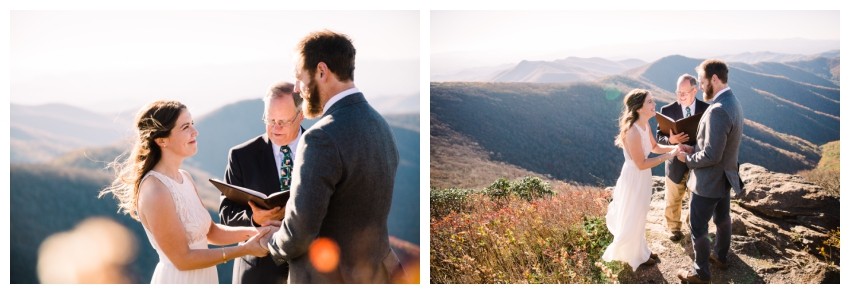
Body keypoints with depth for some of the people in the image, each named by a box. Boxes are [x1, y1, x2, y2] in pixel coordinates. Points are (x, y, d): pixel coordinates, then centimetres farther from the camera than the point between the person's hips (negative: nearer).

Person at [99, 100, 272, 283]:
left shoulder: (184, 177, 2)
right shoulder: (155, 191, -22)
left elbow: (209, 231, 6)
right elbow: (182, 258, -20)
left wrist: (252, 232, -9)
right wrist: (245, 249, -19)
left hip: (203, 279, 8)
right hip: (178, 281, -8)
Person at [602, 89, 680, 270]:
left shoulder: (645, 124, -5)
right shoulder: (633, 131, -32)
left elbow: (654, 147, 10)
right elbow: (641, 164, -26)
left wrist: (675, 147, -5)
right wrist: (669, 155, -24)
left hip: (643, 176, 9)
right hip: (634, 178, -9)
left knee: (639, 216, 26)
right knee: (632, 218, 13)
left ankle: (641, 250, 46)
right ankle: (635, 256, 34)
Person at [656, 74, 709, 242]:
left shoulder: (707, 110, -8)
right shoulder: (667, 110, -9)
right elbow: (659, 137, -8)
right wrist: (670, 140, -30)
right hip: (676, 165, 0)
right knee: (673, 201, 15)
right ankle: (674, 228, 39)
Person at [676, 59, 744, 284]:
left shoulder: (718, 110, -31)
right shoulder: (732, 103, 1)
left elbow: (711, 156, -31)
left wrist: (687, 158, -14)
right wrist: (694, 149, 3)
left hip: (709, 181, -10)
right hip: (725, 176, 10)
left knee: (698, 229, 6)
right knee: (723, 219, 26)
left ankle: (702, 273, 20)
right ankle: (721, 257, 46)